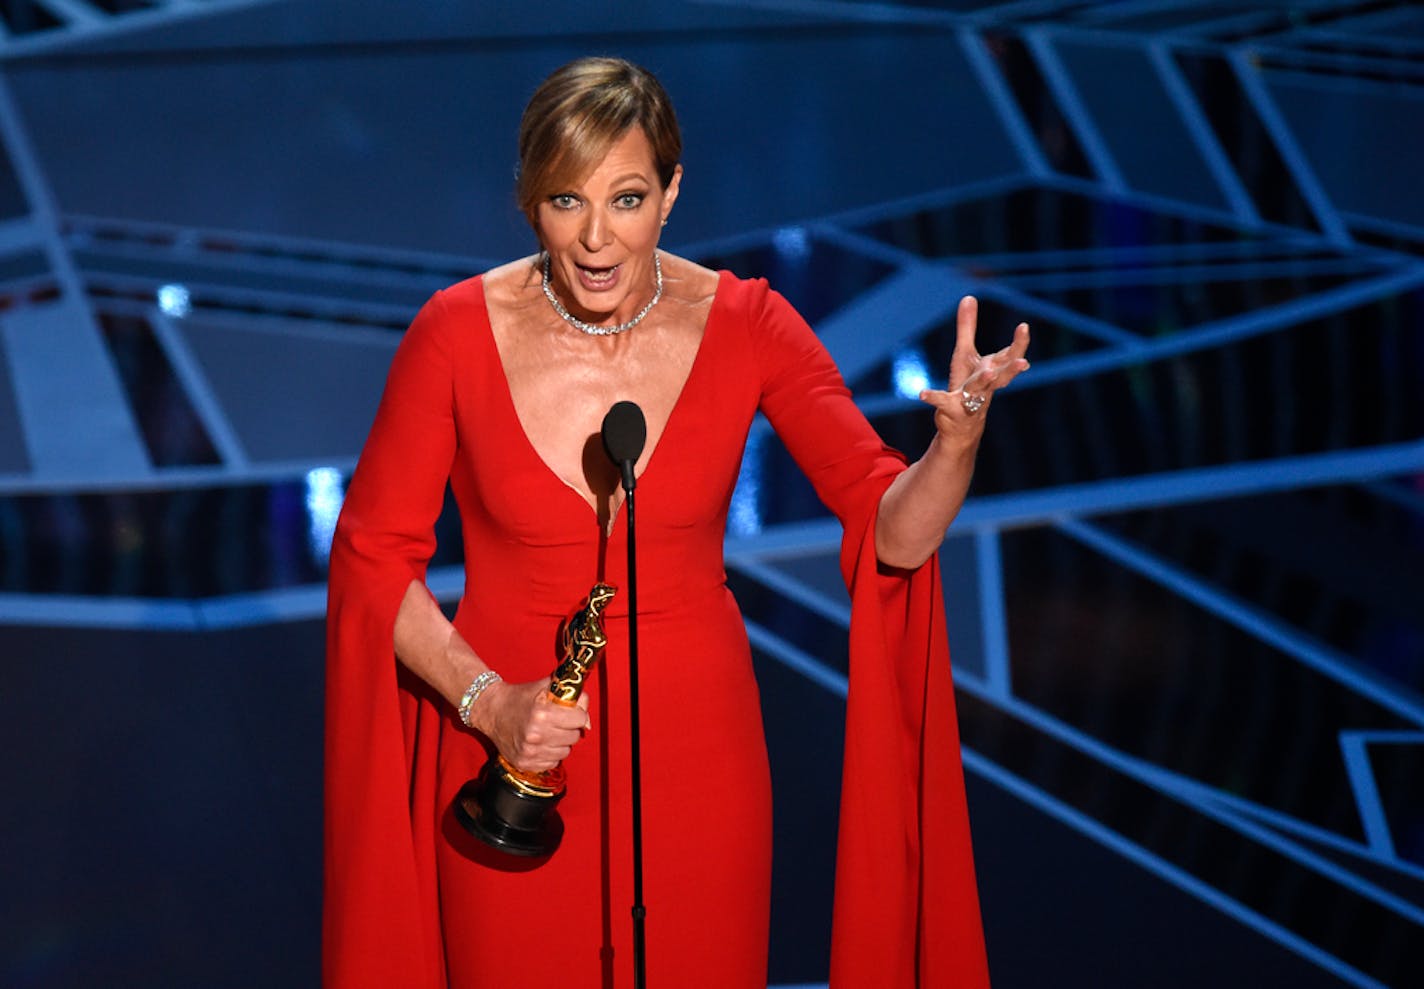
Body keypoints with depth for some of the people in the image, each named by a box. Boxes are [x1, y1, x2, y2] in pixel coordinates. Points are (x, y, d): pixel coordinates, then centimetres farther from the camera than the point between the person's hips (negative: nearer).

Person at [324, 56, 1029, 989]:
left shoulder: (744, 324, -9)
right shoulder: (457, 333, -12)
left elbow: (896, 533, -12)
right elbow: (373, 552, -4)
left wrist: (959, 437, -32)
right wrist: (487, 701, -15)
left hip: (697, 754, 1)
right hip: (513, 763, -1)